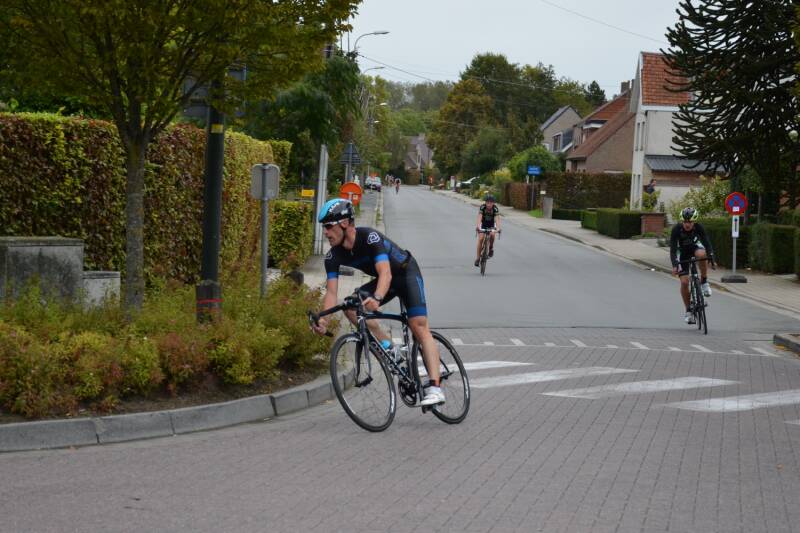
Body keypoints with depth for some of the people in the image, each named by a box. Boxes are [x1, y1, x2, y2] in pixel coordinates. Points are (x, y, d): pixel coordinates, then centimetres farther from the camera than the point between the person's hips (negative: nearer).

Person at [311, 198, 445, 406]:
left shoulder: (370, 237, -34)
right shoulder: (334, 255, -15)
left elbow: (386, 274, -45)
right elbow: (331, 290, -21)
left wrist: (377, 299, -64)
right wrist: (323, 319, -39)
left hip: (406, 273, -6)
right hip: (382, 279, 6)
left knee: (419, 327, -21)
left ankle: (435, 388, -28)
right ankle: (388, 346, -6)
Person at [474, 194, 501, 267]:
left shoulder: (495, 209, -24)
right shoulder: (482, 207, -24)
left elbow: (497, 219, -36)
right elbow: (479, 218, -36)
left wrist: (498, 228, -54)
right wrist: (478, 226, -55)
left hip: (491, 226, 0)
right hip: (483, 225, 0)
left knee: (492, 235, -30)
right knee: (481, 238, -19)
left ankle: (491, 248, -1)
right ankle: (478, 258, -11)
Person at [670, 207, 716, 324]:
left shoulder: (699, 227, -25)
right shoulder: (676, 229, -28)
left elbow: (707, 243, -26)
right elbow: (673, 249, -30)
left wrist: (711, 259, -39)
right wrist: (675, 265, -43)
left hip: (695, 247, 1)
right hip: (682, 252, -1)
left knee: (701, 254, -38)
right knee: (684, 282, -13)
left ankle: (704, 282, -17)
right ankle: (688, 311, 1)